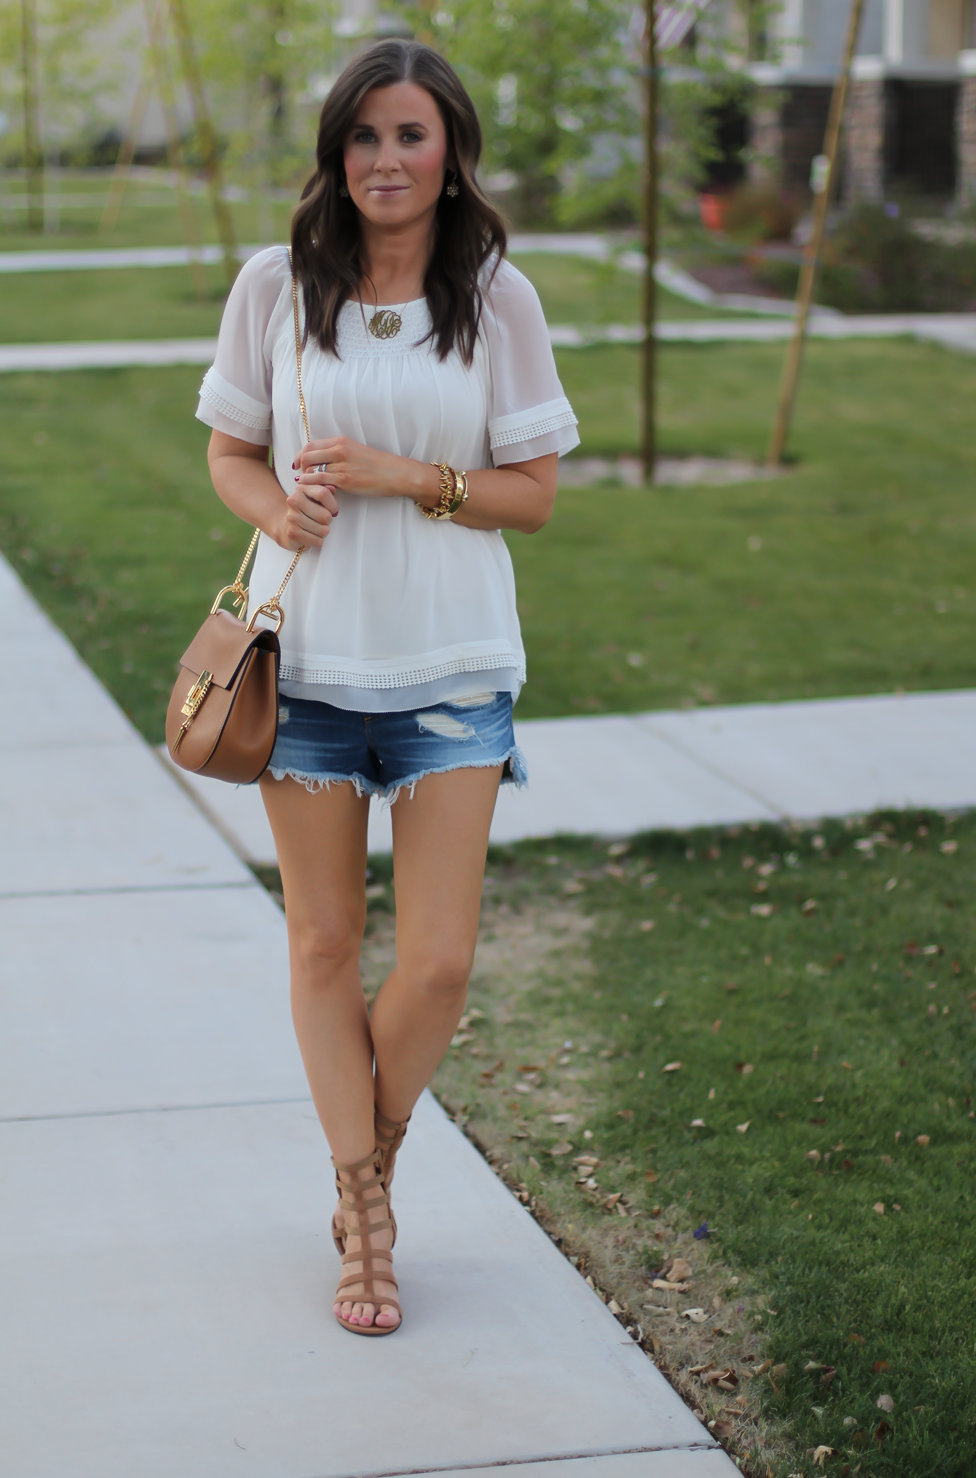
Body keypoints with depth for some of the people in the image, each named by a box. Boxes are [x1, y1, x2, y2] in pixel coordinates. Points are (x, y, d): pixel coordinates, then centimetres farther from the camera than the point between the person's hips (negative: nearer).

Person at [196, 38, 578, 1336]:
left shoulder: (498, 299, -2)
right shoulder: (276, 287, -1)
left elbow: (535, 492, -1)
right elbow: (231, 452, 7)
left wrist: (399, 476, -16)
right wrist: (281, 508, -15)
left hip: (451, 665, 0)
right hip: (306, 655, 1)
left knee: (440, 963, -3)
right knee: (324, 946, 9)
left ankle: (371, 1169, 26)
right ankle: (365, 1213, 25)